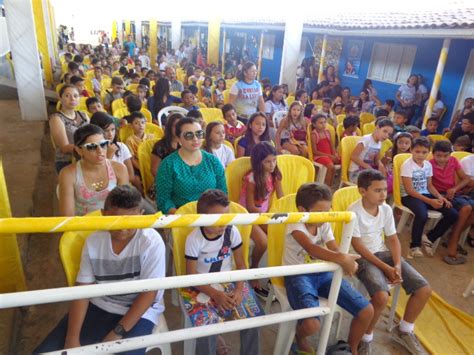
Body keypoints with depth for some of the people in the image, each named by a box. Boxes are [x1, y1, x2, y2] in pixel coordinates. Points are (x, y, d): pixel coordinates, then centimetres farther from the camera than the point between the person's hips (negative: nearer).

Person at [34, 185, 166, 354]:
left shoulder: (151, 242, -18)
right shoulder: (93, 241, -5)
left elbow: (149, 293, -15)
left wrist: (117, 333, -19)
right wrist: (72, 338, -12)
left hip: (139, 312, -3)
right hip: (98, 306, 4)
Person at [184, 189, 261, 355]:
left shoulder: (232, 232, -9)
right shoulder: (194, 239, -17)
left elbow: (241, 264, -2)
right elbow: (191, 275, -13)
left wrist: (239, 290, -17)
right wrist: (216, 294, -22)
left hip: (229, 281, 3)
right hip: (203, 286, -2)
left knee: (252, 317, -12)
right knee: (207, 324, -24)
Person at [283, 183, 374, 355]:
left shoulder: (324, 224, -1)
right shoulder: (295, 224, -21)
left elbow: (335, 251, -8)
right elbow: (311, 248, -37)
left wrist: (347, 261, -31)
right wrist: (341, 258, -49)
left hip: (322, 273, 6)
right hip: (298, 276, -6)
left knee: (367, 311, -4)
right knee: (311, 324, -30)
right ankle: (300, 338, 11)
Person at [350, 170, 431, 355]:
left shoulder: (386, 209, 0)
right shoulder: (354, 211, -19)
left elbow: (393, 239, 5)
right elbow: (357, 245, -18)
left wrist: (397, 264, -12)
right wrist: (385, 268, -20)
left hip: (383, 253, 7)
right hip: (363, 258, -7)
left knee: (424, 290, -2)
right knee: (381, 297, -31)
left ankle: (404, 331, 22)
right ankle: (365, 337, -1)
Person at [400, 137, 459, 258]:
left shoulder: (428, 165, 7)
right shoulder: (407, 165, -13)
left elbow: (429, 185, 14)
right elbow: (409, 190, -16)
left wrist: (440, 197, -5)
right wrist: (430, 201, -20)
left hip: (425, 195, 7)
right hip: (409, 196, -7)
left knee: (453, 214, -7)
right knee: (422, 215, -36)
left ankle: (429, 238, 9)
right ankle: (414, 246, -13)